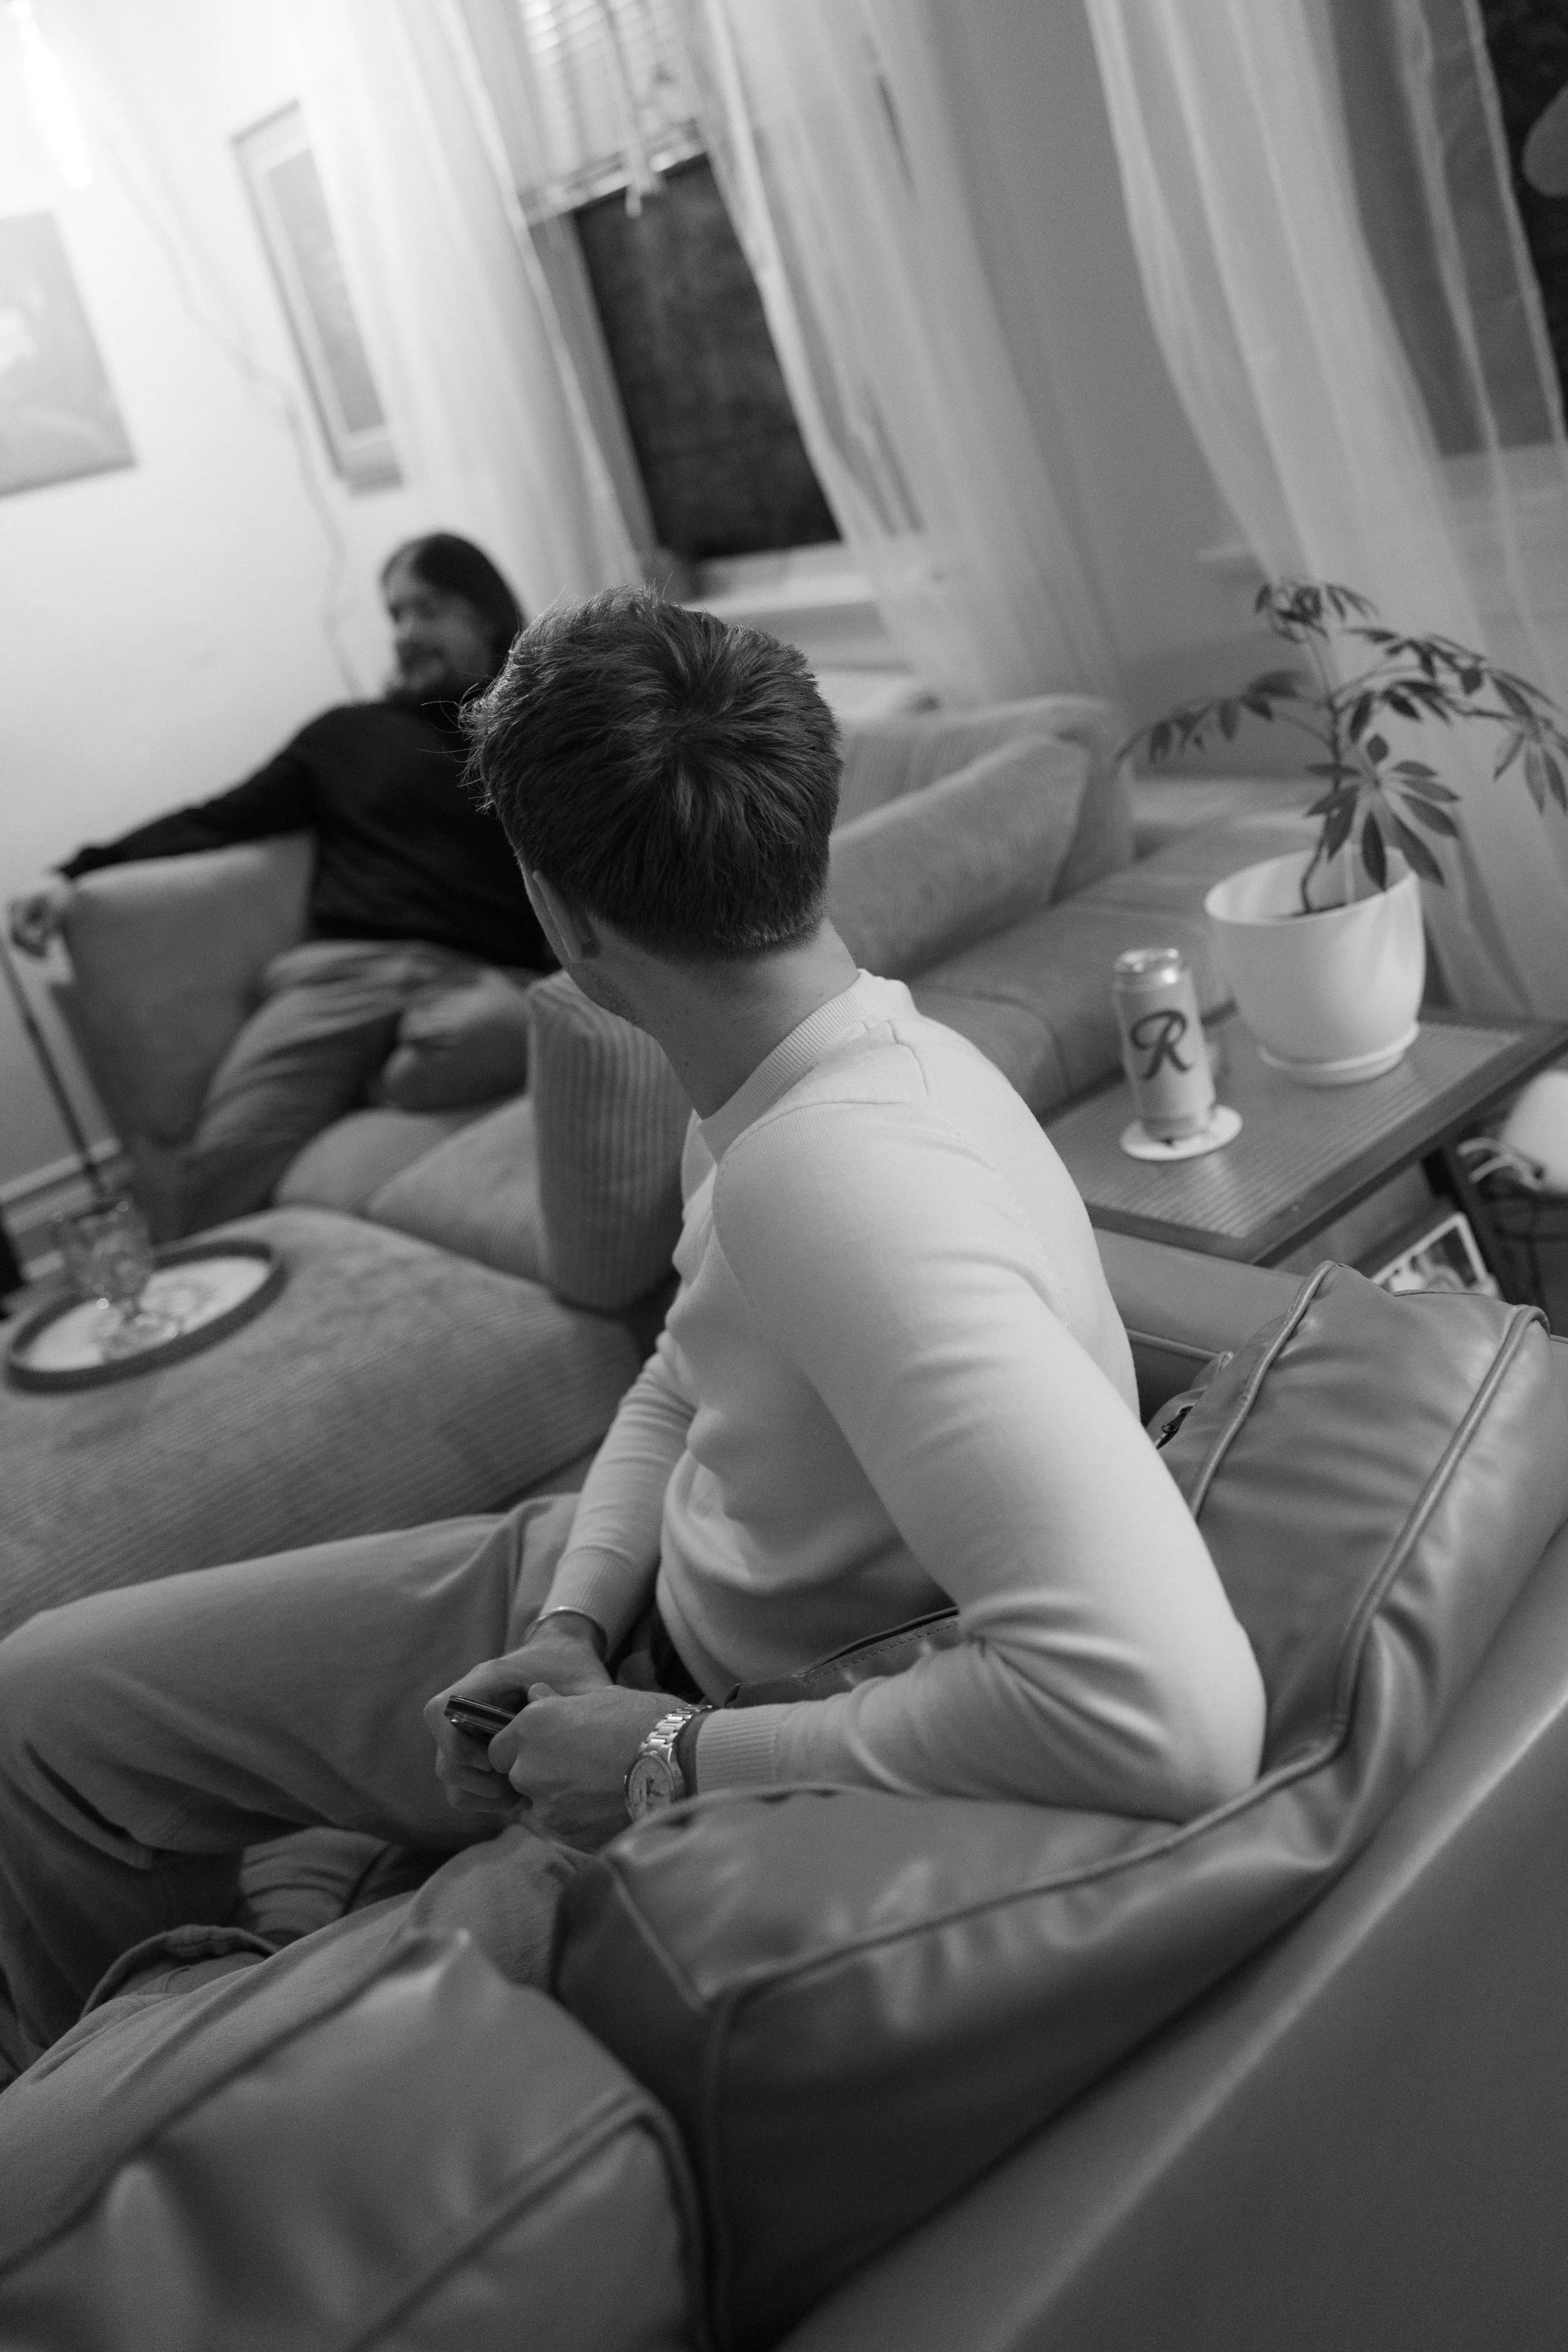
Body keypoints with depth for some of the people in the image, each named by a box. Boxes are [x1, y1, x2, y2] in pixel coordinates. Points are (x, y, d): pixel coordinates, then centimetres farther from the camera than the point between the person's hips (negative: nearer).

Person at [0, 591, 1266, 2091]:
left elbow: (1171, 1712, -45)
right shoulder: (763, 1100, -8)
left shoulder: (853, 1185, -37)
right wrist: (573, 1621, -9)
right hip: (640, 1612, 8)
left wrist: (683, 1756, -32)